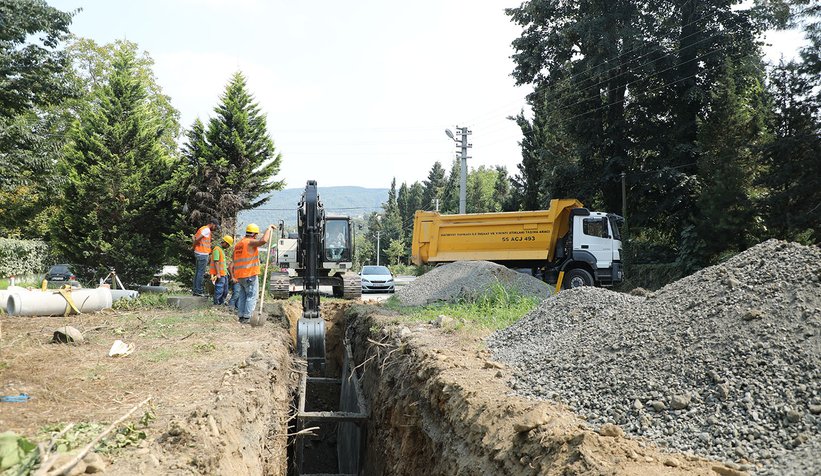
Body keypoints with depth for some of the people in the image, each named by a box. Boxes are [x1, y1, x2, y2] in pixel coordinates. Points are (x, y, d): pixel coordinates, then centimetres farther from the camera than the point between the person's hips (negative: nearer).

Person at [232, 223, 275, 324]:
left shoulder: (238, 244, 17)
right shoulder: (250, 242, -10)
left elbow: (233, 264, 19)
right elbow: (264, 240, -29)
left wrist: (234, 276, 23)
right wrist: (268, 229, -14)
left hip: (240, 275, 8)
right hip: (250, 275, -8)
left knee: (242, 296, 13)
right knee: (252, 296, -3)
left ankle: (241, 316, 14)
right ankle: (246, 317, -6)